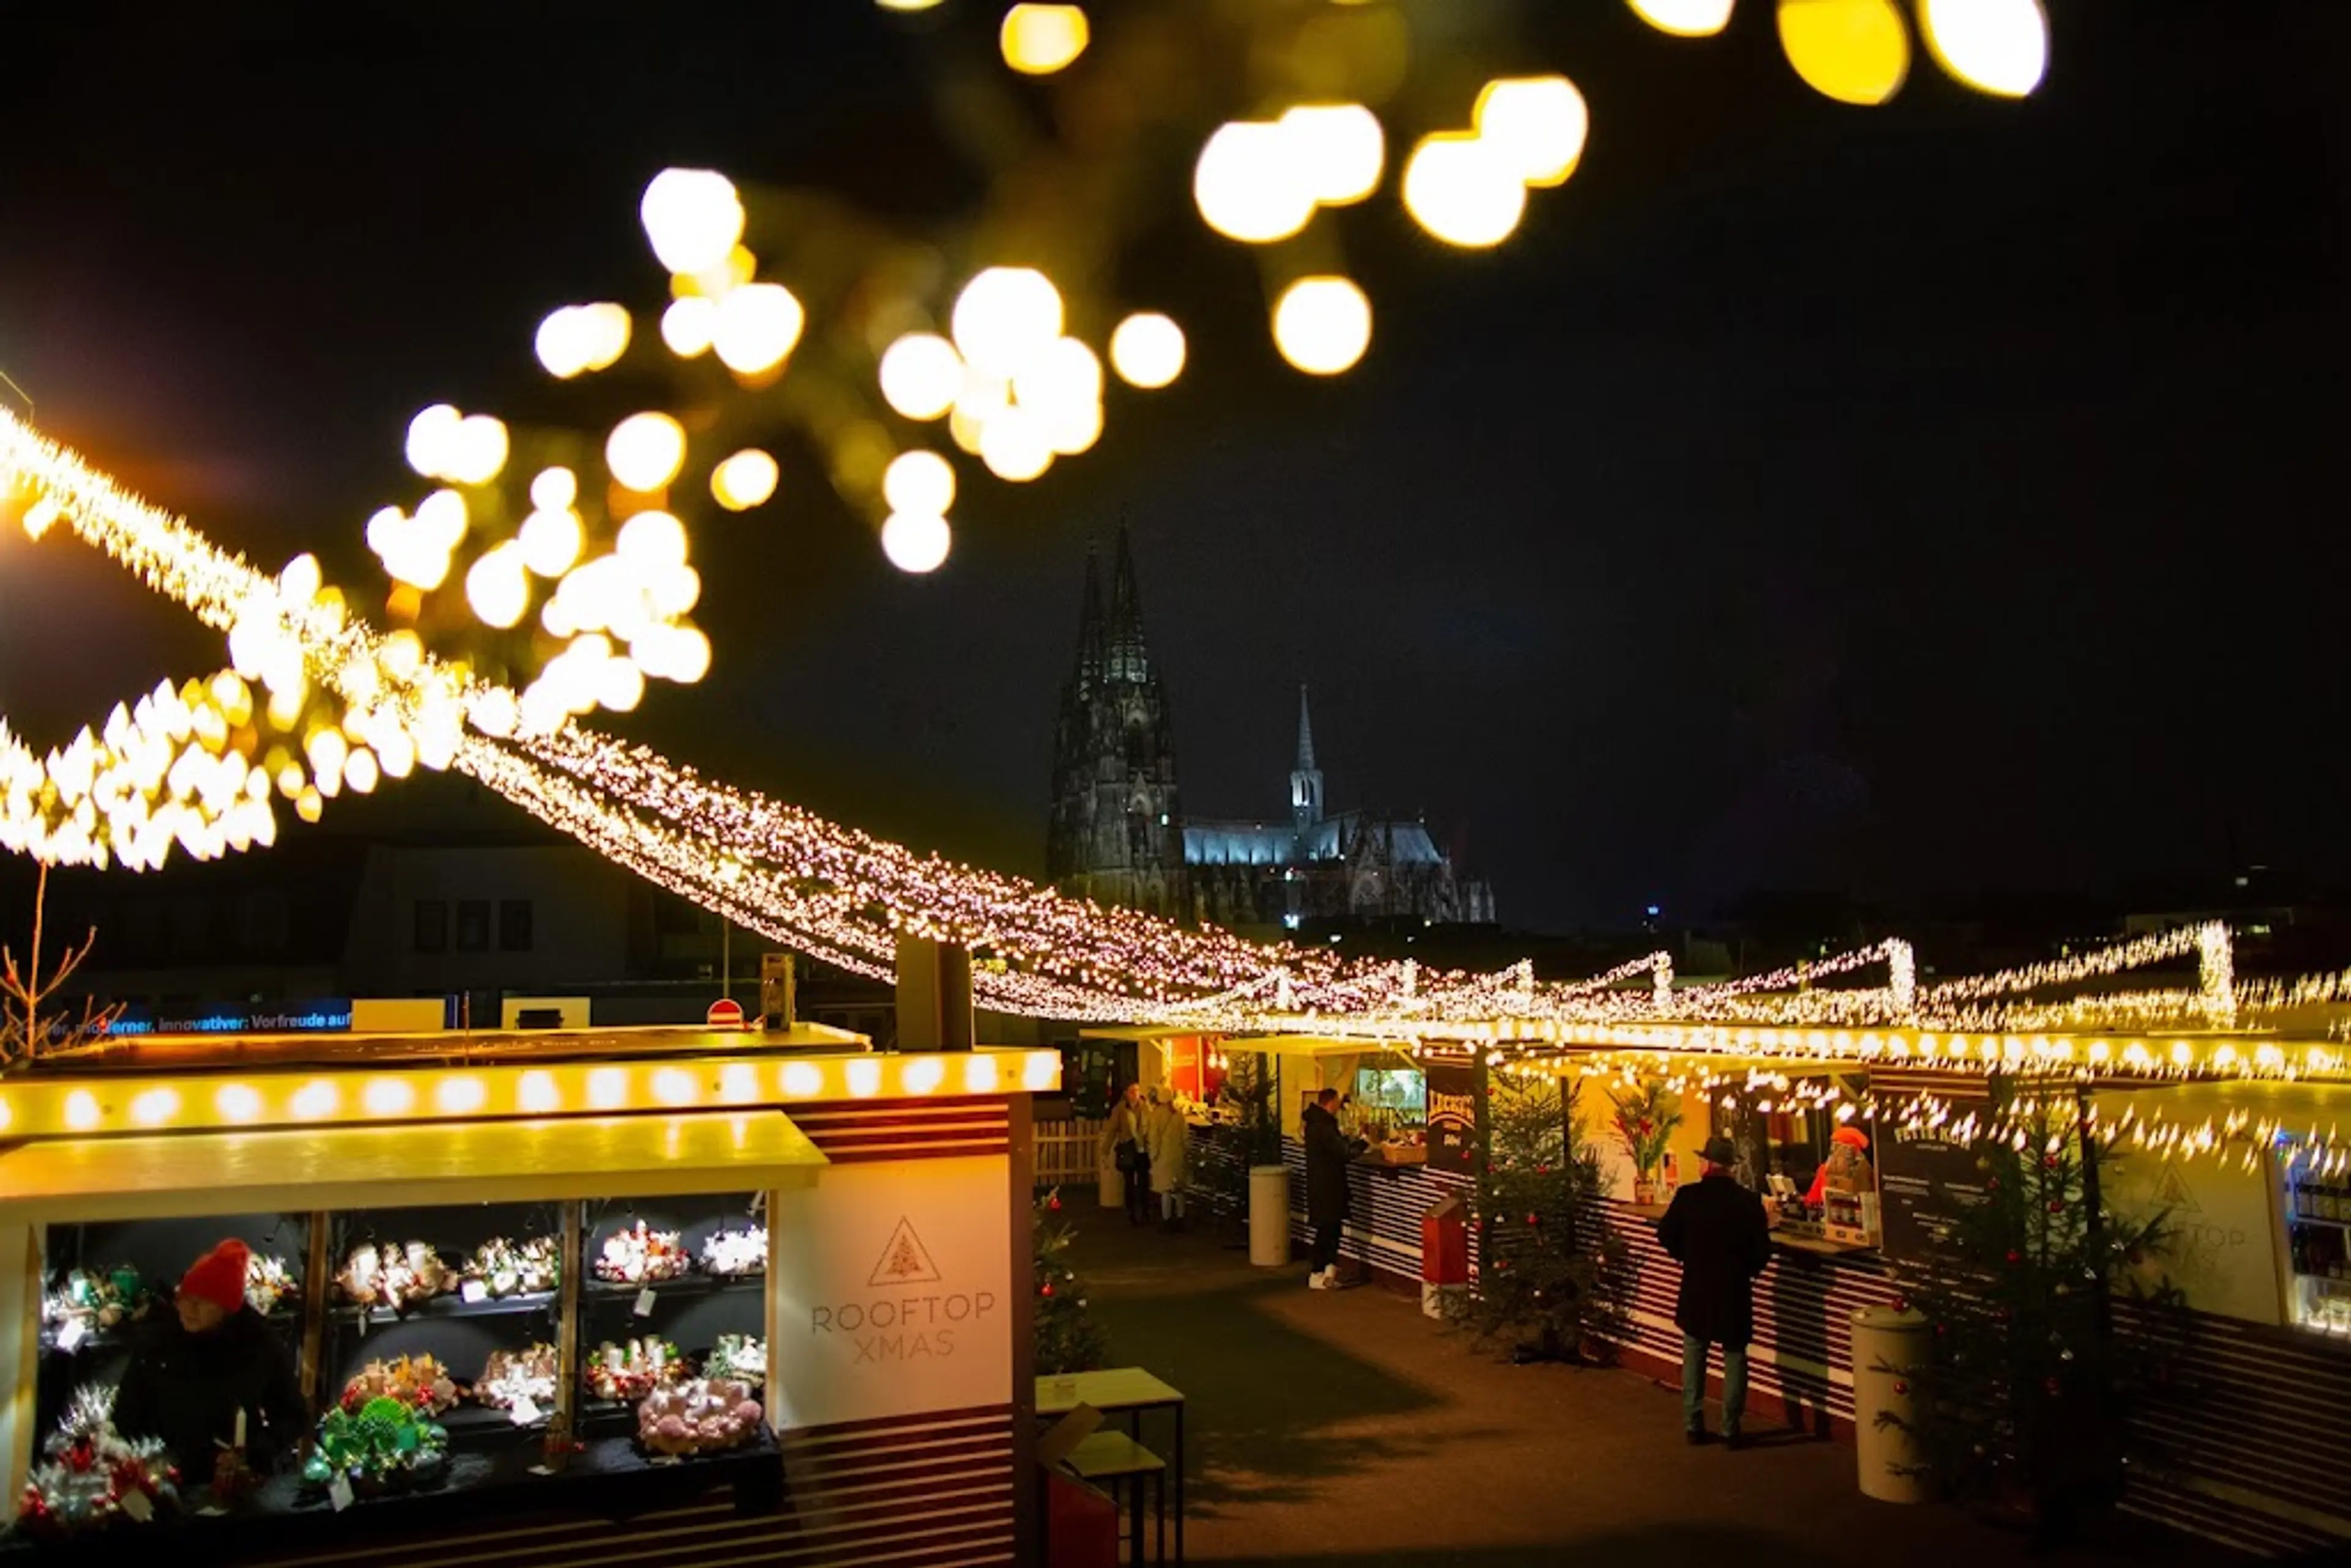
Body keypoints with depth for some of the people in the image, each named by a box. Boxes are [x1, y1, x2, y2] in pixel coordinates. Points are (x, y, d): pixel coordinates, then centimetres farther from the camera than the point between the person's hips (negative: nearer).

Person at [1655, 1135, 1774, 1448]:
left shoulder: (1687, 1197, -10)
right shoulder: (1749, 1201, -11)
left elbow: (1666, 1235, -3)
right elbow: (1762, 1249, -6)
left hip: (1696, 1289, 1)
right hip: (1735, 1291, 0)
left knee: (1694, 1356, 13)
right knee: (1734, 1358, 10)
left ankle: (1693, 1425, 16)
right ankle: (1731, 1429, 12)